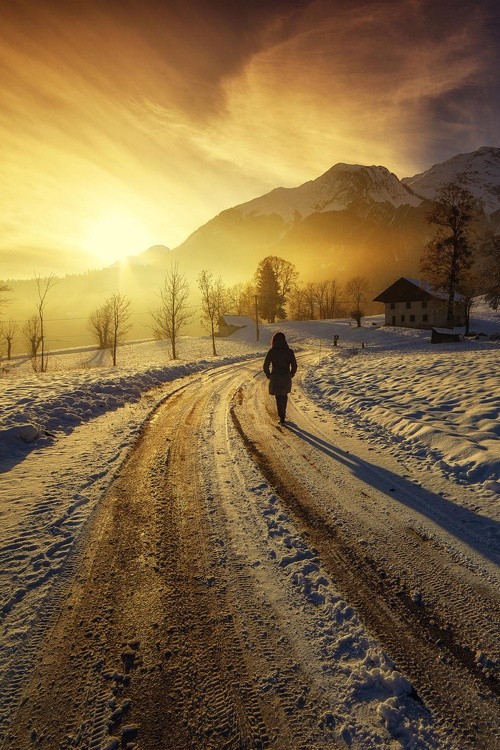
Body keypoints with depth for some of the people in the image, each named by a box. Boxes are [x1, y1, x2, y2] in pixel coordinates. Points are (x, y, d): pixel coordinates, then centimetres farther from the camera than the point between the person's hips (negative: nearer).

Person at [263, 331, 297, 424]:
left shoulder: (271, 352, -10)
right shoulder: (289, 351, -5)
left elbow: (266, 366, -8)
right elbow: (294, 366, -3)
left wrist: (269, 376, 8)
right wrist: (290, 375, 13)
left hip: (275, 378, -2)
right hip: (286, 378, 2)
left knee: (279, 398, 10)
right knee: (284, 396, 25)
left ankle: (282, 418, 8)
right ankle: (283, 414, 34)